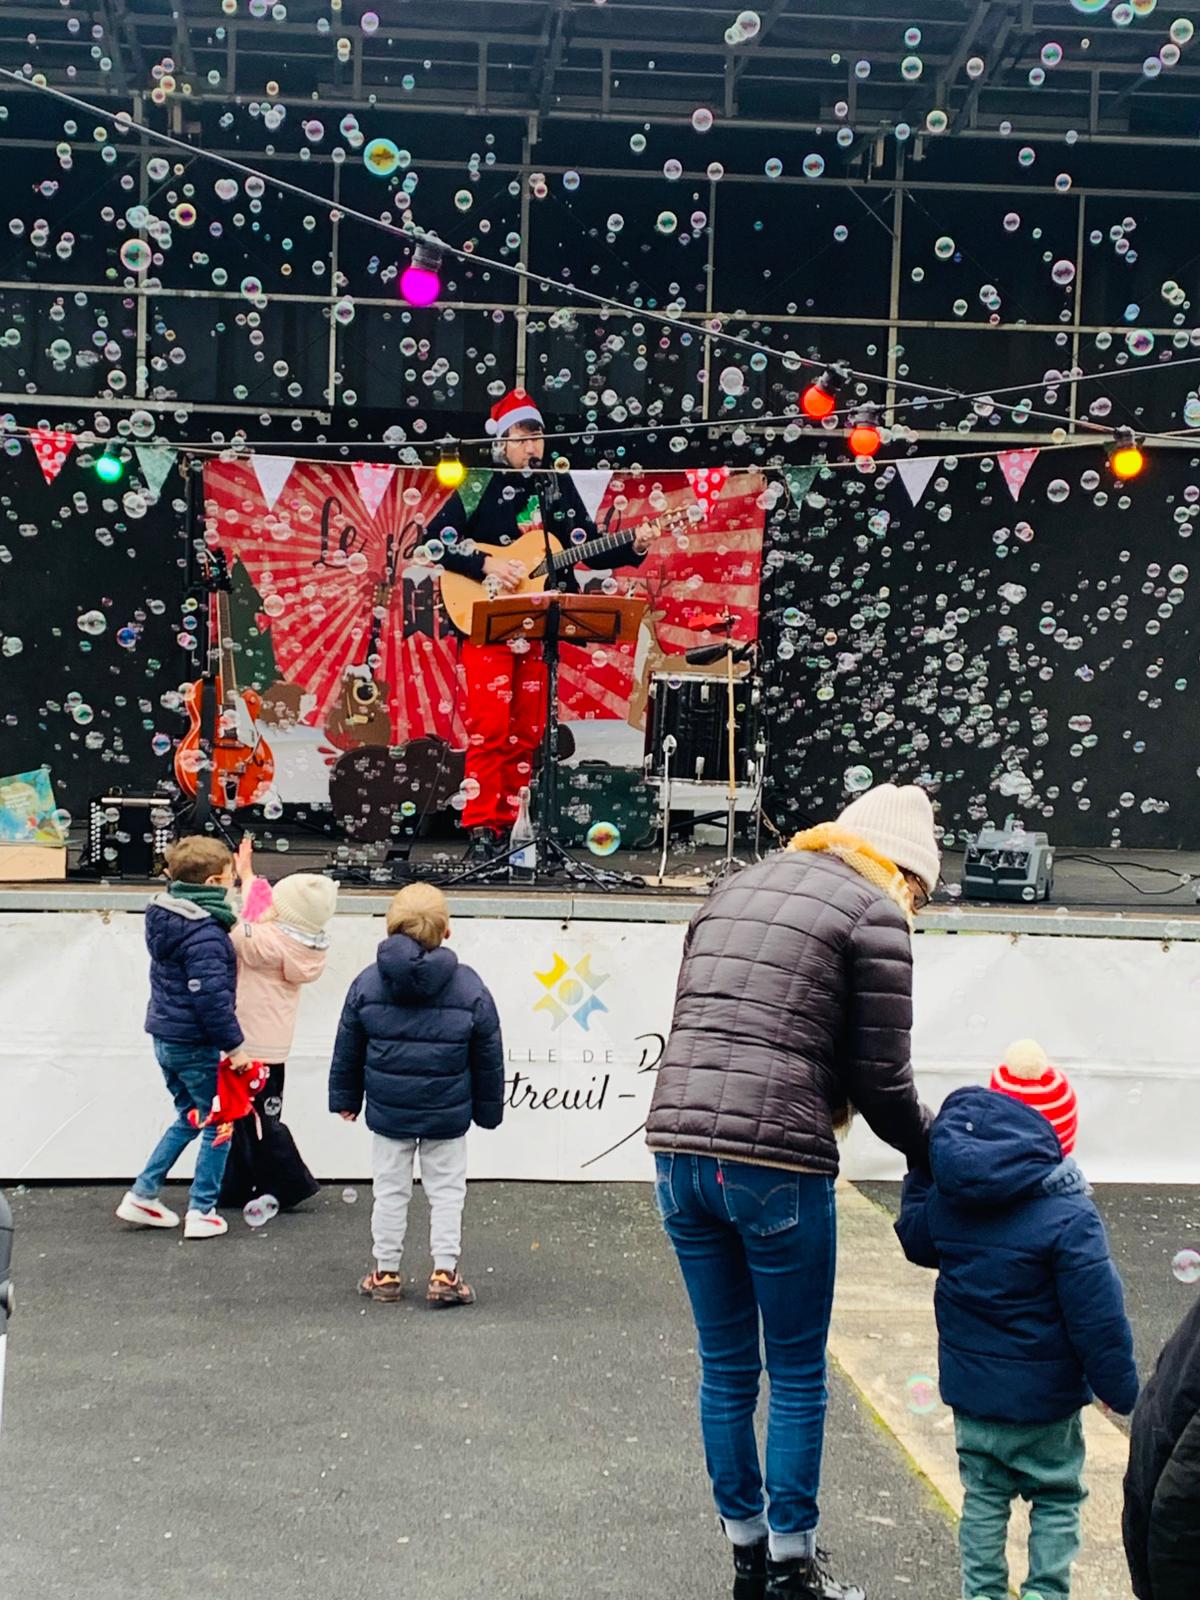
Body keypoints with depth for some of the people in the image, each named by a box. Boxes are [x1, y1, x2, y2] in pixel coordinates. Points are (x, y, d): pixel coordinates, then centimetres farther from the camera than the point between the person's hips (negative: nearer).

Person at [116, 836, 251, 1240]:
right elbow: (211, 996, -25)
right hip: (195, 1044, -9)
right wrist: (233, 1044, -17)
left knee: (189, 1117, 23)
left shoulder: (167, 917, 5)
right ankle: (201, 1213, 10)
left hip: (166, 1037, 9)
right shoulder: (205, 934, -24)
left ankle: (142, 1195, 23)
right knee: (218, 1126, 6)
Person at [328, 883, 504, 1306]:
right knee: (446, 1190, 10)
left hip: (387, 1111, 1)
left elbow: (347, 1050, 5)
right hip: (448, 1113, -1)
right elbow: (488, 1057, 0)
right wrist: (488, 1109, 12)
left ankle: (386, 1272, 18)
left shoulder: (367, 984, -5)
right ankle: (444, 1272, 7)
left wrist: (345, 1098, 18)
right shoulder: (469, 986, -7)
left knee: (390, 1190, 12)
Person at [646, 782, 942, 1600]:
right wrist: (935, 1154, 13)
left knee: (726, 1369, 16)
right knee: (797, 1375, 9)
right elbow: (882, 1078, -3)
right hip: (775, 1166, -6)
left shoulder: (734, 891, 19)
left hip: (679, 1151, 6)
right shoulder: (874, 911, -2)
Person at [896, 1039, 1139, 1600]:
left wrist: (922, 1171, 25)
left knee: (983, 1495, 18)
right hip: (1045, 1397, -4)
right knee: (1057, 1497, 14)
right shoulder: (1071, 1217, -22)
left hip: (970, 1388, 4)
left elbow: (915, 1238, 17)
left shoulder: (947, 1199, -7)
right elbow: (1098, 1318, -19)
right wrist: (1121, 1389, -7)